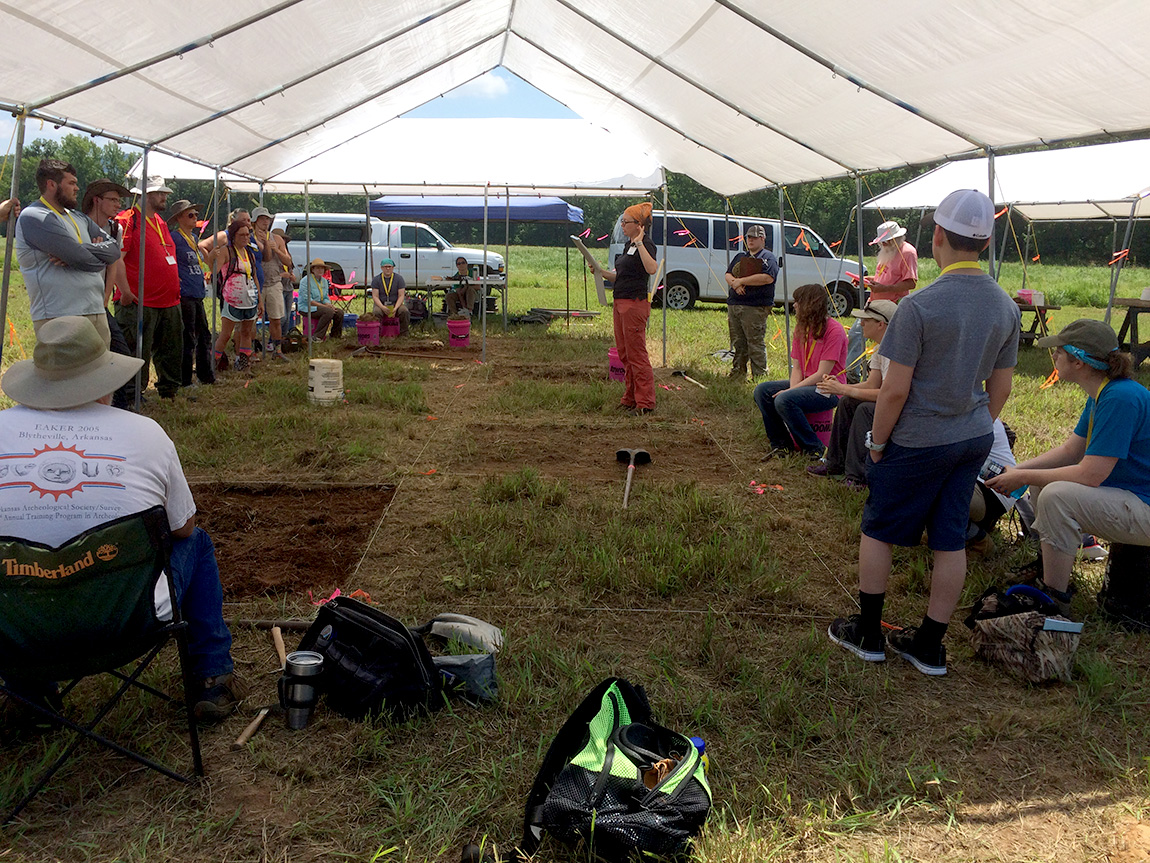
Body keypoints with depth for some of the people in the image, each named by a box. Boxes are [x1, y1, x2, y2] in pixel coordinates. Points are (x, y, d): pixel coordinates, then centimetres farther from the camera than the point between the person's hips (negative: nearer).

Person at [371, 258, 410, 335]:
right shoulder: (376, 279, 0)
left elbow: (401, 296, -6)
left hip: (396, 303, 1)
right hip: (381, 304, 0)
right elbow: (375, 297, -5)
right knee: (376, 312, -34)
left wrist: (395, 309, -23)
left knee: (404, 311, -30)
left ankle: (403, 334, -16)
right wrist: (383, 307, -25)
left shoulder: (399, 278, -1)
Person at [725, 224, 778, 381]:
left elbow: (768, 278, -16)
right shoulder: (740, 257, 23)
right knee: (738, 343, 11)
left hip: (755, 308, -7)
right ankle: (737, 375, 18)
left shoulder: (768, 258, 1)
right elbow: (728, 274, 16)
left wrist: (741, 281, -13)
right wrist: (734, 283, -9)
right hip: (734, 305, 7)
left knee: (756, 344, -8)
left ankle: (759, 377, -4)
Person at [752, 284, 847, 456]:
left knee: (783, 400, -30)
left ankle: (814, 449, -15)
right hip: (806, 383, 8)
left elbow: (822, 374, -20)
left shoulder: (834, 330, -16)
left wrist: (791, 391, -21)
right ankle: (781, 444, 1)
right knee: (762, 391, -7)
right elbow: (797, 367, 5)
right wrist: (792, 388, -15)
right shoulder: (801, 328, 9)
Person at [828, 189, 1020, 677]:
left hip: (917, 441, -6)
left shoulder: (920, 305, -20)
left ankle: (867, 634, 22)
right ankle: (930, 646, 20)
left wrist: (877, 441, -5)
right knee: (951, 540, 11)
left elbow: (895, 389, -18)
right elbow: (1001, 387, 8)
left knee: (878, 532, 11)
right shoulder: (1006, 307, 0)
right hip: (974, 440, 6)